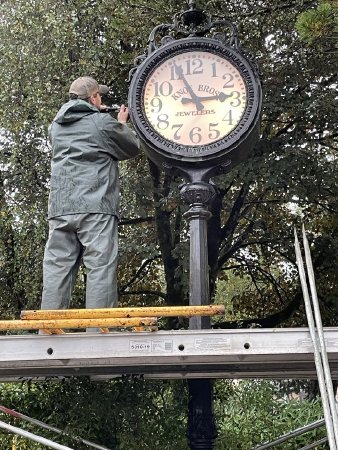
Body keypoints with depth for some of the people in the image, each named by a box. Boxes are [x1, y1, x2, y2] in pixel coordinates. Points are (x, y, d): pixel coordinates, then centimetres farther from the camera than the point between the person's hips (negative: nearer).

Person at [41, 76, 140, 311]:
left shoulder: (57, 126, 18)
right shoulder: (103, 122, 1)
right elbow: (133, 148, 14)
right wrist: (122, 123, 32)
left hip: (60, 208, 5)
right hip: (96, 206, -5)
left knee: (57, 269, 2)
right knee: (100, 268, -6)